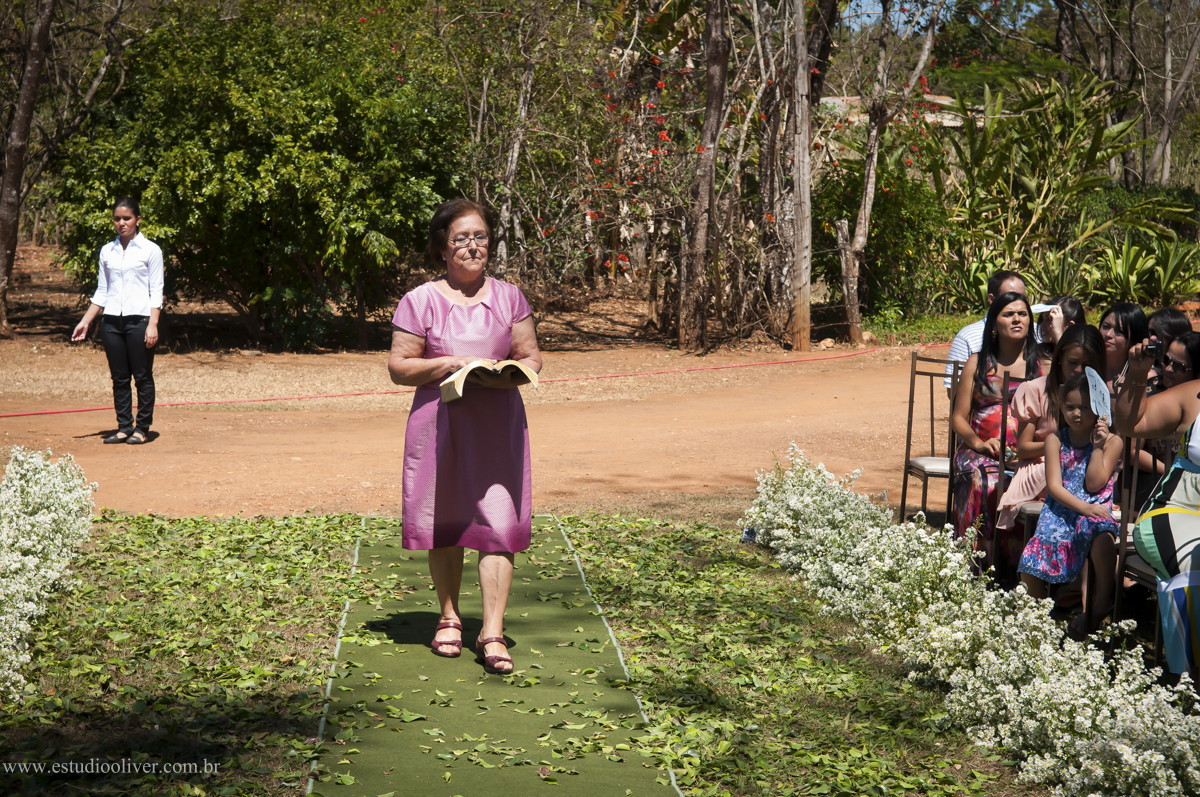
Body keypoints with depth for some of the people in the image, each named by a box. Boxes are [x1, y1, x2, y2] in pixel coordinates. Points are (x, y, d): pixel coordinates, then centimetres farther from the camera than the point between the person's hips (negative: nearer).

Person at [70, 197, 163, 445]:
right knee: (119, 377, 6)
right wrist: (85, 322, 12)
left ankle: (142, 428, 7)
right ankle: (124, 426, 12)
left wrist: (152, 324, -12)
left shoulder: (150, 250, 1)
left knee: (142, 376, -1)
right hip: (111, 321, 4)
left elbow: (156, 292, -2)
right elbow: (101, 292, 17)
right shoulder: (107, 252, 12)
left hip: (139, 319, -4)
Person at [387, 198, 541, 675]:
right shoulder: (421, 301, 1)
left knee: (498, 523, -8)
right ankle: (449, 616, 29)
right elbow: (399, 367, -2)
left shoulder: (508, 297, 9)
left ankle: (492, 632, -4)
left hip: (498, 426, 1)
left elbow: (532, 357, 12)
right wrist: (453, 363, -14)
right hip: (440, 424, -1)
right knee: (444, 523, 9)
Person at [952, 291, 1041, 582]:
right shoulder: (977, 364, 16)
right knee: (983, 485, -33)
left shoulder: (1041, 365, 14)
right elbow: (959, 417, 13)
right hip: (981, 453, 0)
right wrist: (978, 443, -8)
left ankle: (1014, 577, -26)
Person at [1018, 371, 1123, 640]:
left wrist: (1098, 446, -12)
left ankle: (1102, 604, -21)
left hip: (1096, 510, -2)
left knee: (1102, 537, -39)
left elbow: (1094, 484, -7)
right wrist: (1083, 507, -19)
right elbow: (1054, 486, -3)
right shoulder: (1055, 440, 6)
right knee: (1029, 571, -15)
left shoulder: (1112, 441, 1)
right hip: (1060, 512, 2)